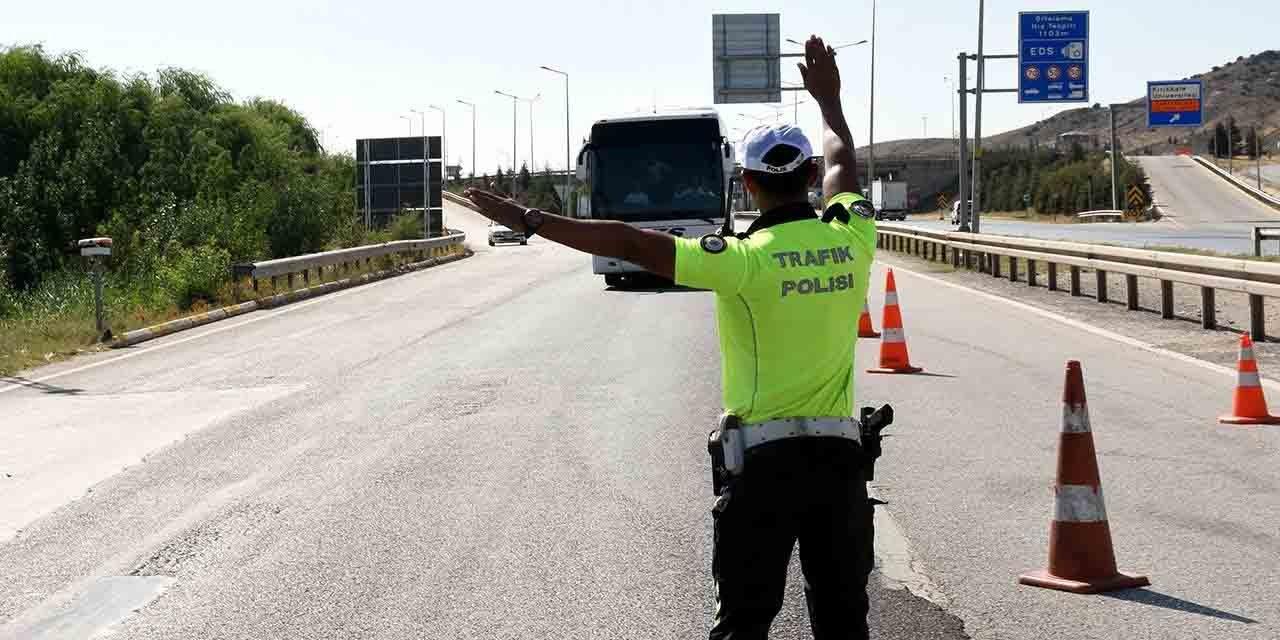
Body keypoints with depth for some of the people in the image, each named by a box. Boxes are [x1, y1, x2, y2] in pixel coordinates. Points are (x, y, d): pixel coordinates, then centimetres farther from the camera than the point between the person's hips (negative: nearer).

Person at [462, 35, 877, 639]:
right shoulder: (850, 241, 0)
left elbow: (629, 243, -15)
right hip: (840, 452, 4)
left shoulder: (745, 260, -14)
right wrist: (828, 97, 38)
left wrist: (525, 218, -10)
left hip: (765, 455, -4)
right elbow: (842, 163, 21)